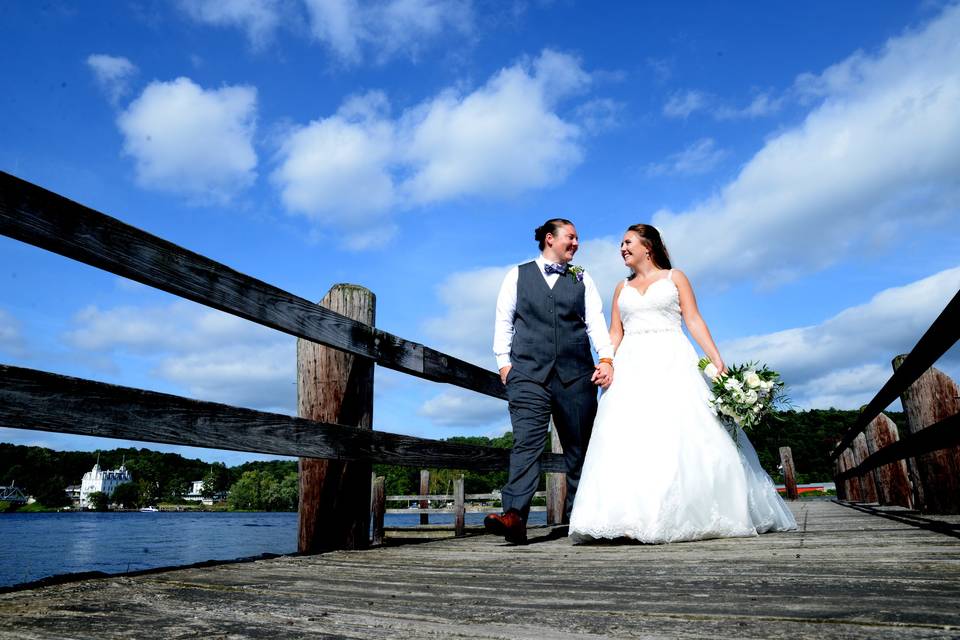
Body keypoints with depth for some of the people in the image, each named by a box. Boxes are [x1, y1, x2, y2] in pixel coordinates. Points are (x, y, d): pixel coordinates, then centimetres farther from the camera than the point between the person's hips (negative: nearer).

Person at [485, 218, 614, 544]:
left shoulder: (582, 279, 18)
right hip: (528, 373, -2)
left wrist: (606, 359, -6)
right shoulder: (518, 275, 14)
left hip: (576, 374, 3)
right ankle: (515, 515, -19)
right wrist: (503, 361, 0)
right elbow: (504, 321, 10)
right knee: (526, 443, -14)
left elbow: (596, 322, 9)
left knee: (579, 447, 4)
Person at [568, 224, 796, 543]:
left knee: (683, 435, -10)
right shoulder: (622, 287, 22)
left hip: (672, 363, -2)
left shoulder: (674, 277, 13)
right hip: (632, 368, 3)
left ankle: (694, 512, -2)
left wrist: (717, 360, -7)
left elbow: (694, 321, 5)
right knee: (627, 439, -11)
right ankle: (635, 517, -12)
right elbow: (615, 333, 15)